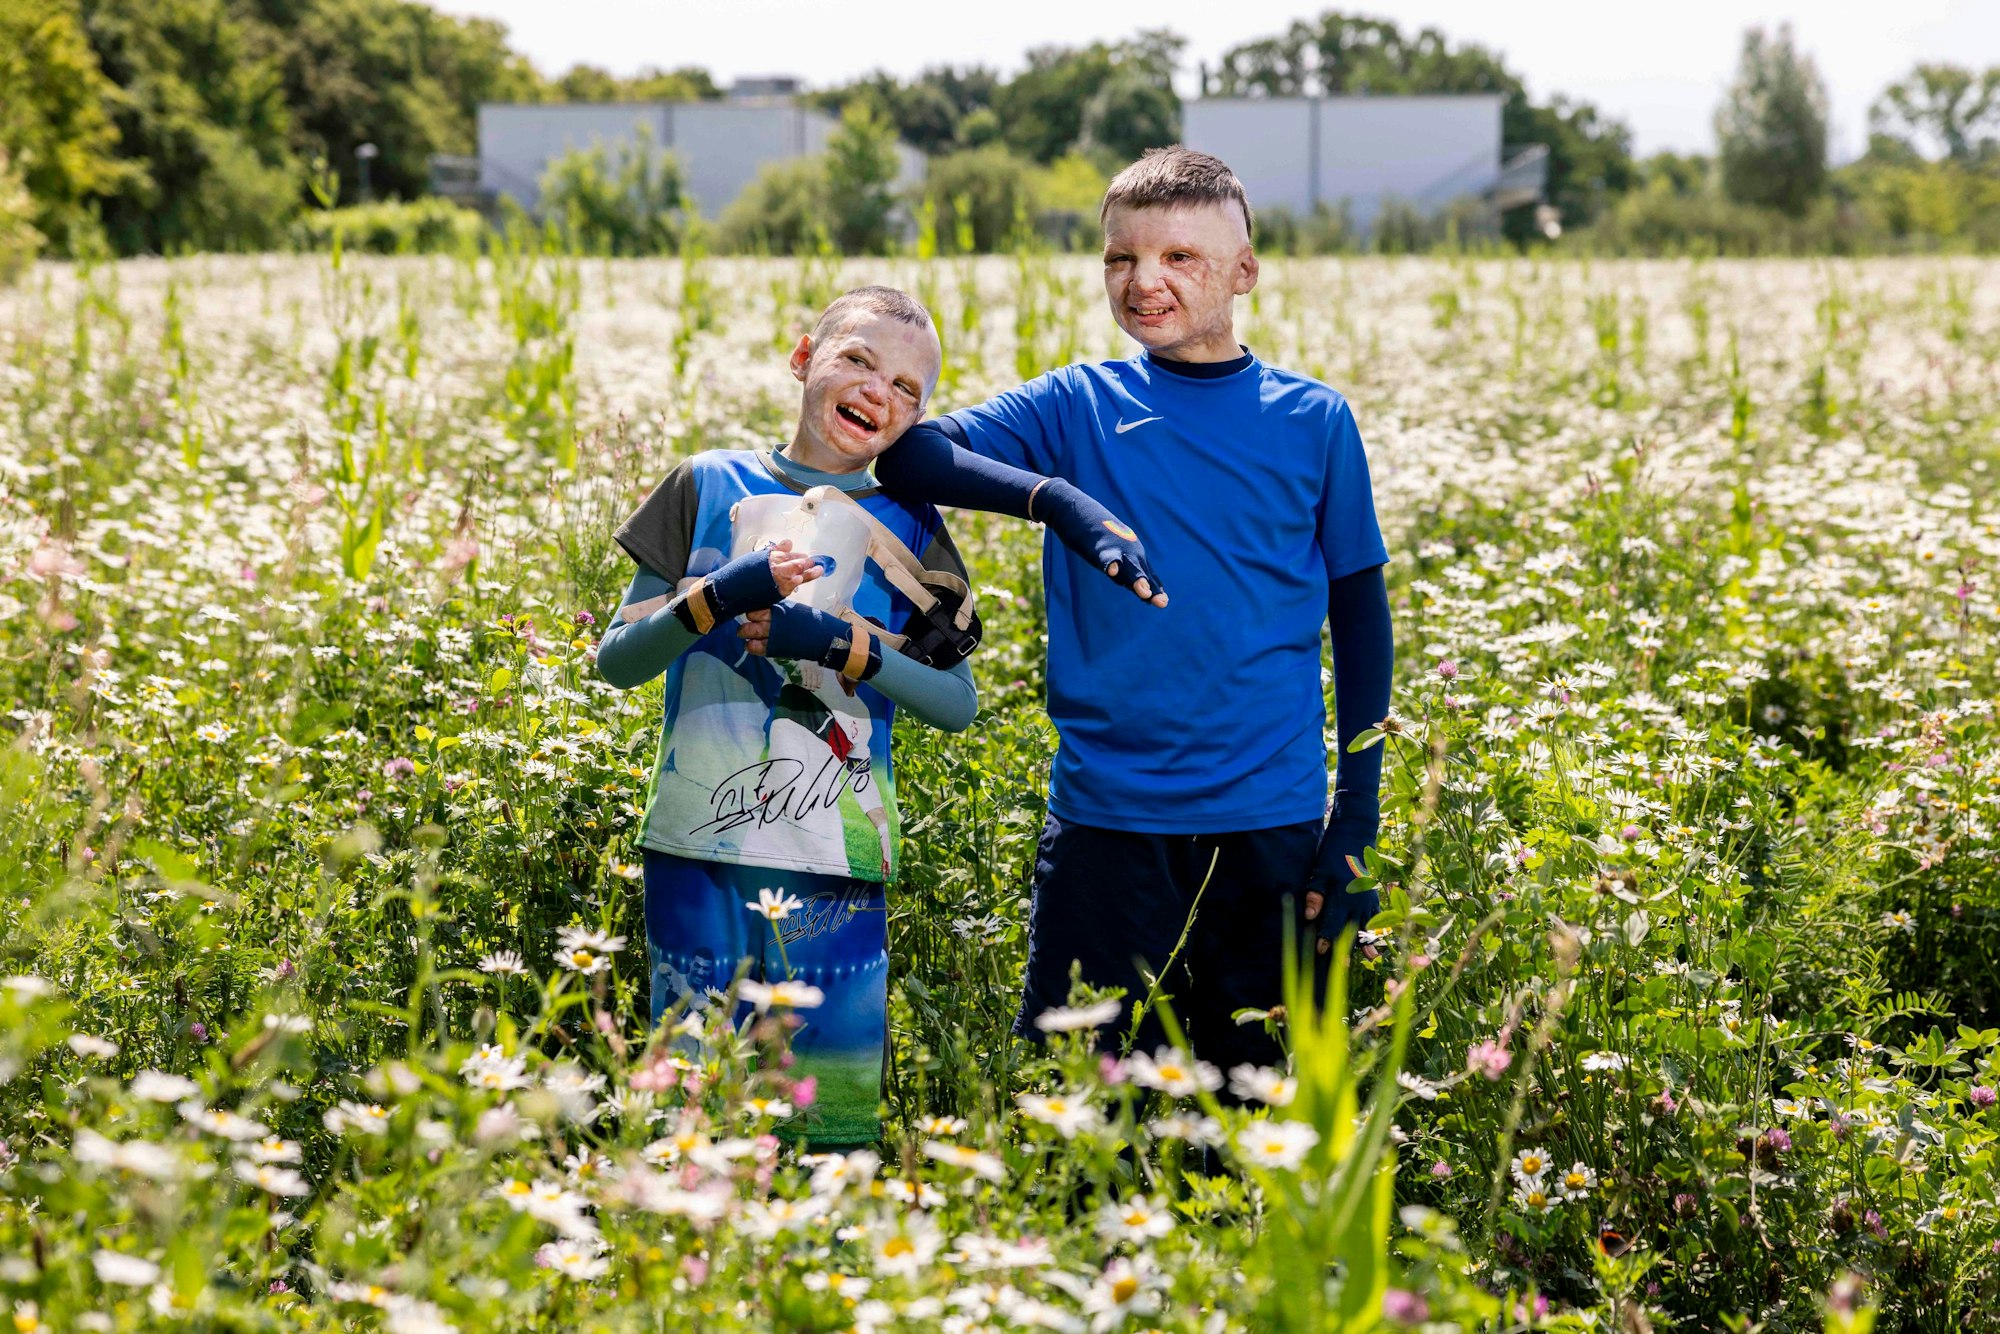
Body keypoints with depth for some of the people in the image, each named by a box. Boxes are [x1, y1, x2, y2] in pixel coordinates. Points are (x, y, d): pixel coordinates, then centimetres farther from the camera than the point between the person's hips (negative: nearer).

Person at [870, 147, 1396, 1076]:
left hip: (1271, 824, 1)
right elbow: (910, 457, -11)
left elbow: (1361, 620, 9)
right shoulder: (1077, 407, 2)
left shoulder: (1312, 421, 4)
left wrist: (1357, 817, 3)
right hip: (1105, 818, 0)